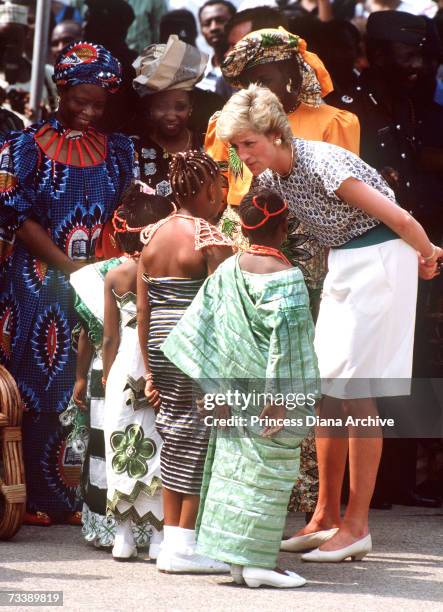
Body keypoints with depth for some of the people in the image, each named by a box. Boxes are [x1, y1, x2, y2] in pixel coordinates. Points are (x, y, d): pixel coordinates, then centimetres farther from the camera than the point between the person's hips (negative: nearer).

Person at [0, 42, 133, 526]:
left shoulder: (117, 150, 11)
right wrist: (67, 264, -13)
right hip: (39, 282, -3)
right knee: (40, 384, -4)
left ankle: (78, 494, 4)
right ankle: (39, 497, 2)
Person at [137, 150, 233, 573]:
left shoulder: (153, 238, 11)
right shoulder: (209, 240, -9)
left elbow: (143, 309, 12)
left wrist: (149, 371, 16)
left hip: (161, 348, 7)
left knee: (176, 440, 14)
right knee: (200, 442, 0)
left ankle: (172, 539, 17)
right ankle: (185, 545, 1)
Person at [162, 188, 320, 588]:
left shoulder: (228, 270, 4)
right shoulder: (286, 277, -15)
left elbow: (201, 328, 4)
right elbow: (285, 341, -19)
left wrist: (217, 389, 9)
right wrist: (280, 398, -17)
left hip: (236, 390, 6)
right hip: (269, 391, -6)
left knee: (236, 468, 10)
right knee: (267, 473, -2)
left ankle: (238, 558, 14)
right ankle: (257, 561, -2)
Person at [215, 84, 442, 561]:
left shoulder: (322, 165, -25)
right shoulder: (271, 177, 1)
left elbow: (401, 219, -23)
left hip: (378, 261, -9)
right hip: (341, 265, 9)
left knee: (356, 393, -9)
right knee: (327, 390, 8)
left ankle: (356, 527, -4)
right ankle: (326, 518, 16)